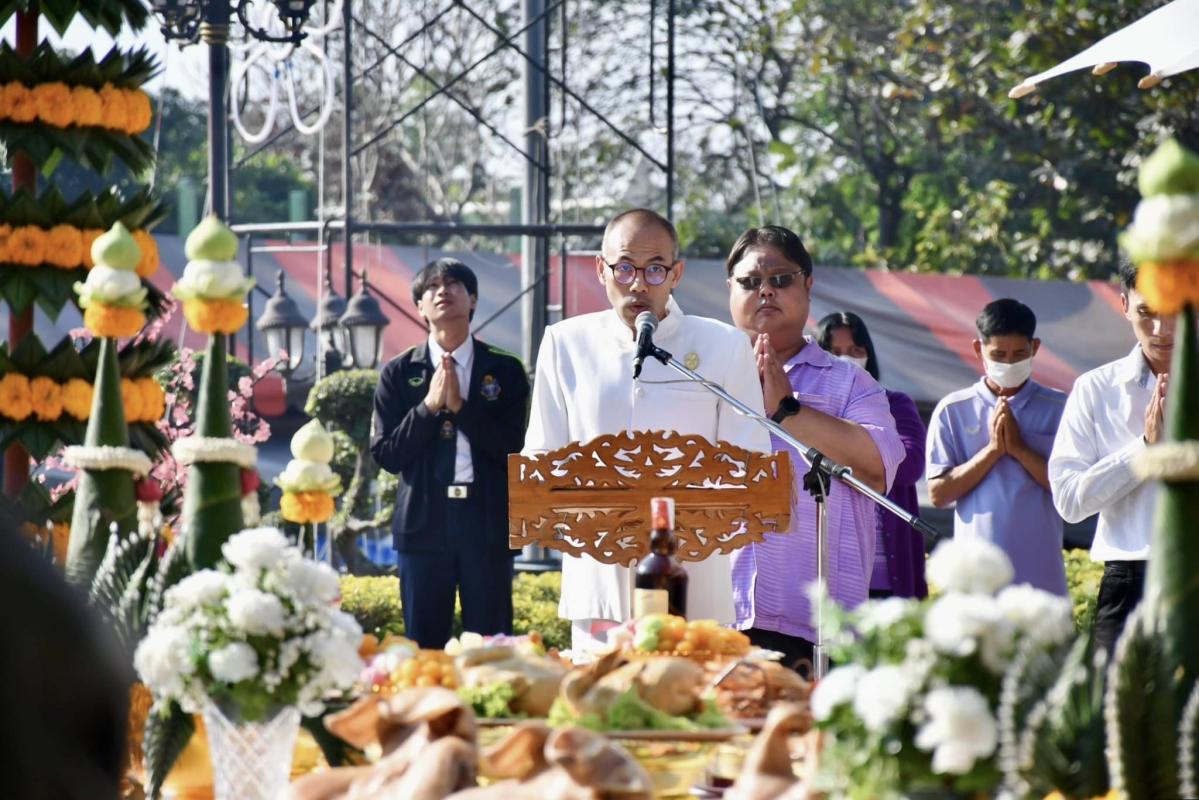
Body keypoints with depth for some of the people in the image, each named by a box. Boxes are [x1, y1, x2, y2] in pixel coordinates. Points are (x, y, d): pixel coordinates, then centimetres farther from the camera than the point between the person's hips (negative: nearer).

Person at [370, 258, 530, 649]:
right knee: (423, 647, 3)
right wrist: (429, 405, -11)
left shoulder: (505, 370, 5)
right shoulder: (399, 373, 7)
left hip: (488, 519, -1)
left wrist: (460, 404, -14)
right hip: (424, 520, 1)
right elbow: (386, 454, 1)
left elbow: (511, 446, -5)